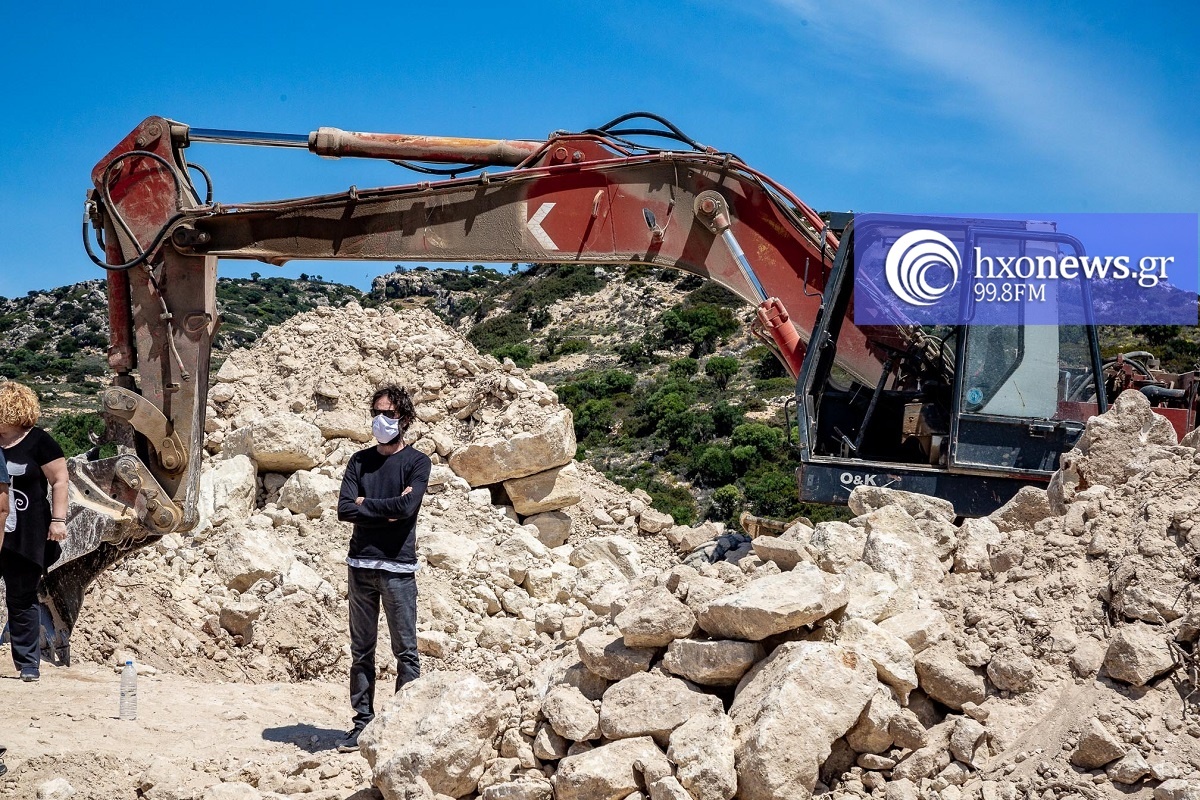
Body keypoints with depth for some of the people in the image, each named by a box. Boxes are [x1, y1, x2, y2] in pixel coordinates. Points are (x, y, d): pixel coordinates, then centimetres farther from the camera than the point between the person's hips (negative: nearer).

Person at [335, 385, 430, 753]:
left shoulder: (416, 461, 2)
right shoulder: (360, 461, 12)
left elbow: (406, 507, -14)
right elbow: (344, 509, 0)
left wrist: (366, 504, -3)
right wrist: (386, 509, -8)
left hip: (398, 567, -4)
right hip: (360, 565, 4)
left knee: (405, 650, -2)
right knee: (361, 650, 7)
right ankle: (363, 724, 11)